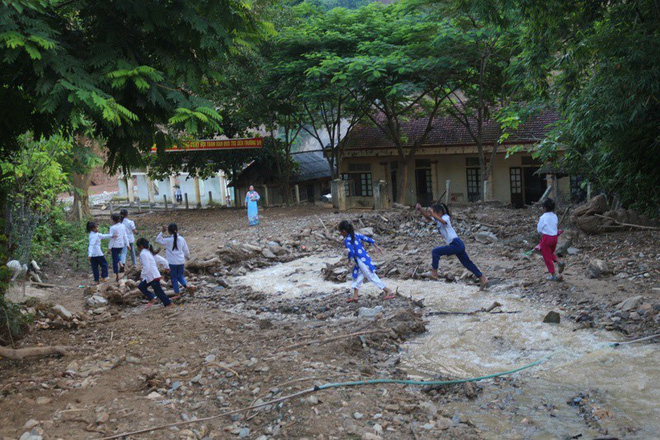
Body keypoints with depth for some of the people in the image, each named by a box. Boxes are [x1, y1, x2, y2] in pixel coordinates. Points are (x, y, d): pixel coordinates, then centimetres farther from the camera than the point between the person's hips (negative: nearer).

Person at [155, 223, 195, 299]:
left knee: (173, 278, 10)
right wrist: (187, 256, 28)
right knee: (180, 276, 20)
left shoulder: (168, 240, -12)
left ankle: (177, 293, 13)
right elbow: (186, 250, 8)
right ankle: (187, 286, -5)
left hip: (172, 262, -4)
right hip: (181, 261, 4)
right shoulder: (182, 239, -1)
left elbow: (158, 240, 0)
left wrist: (162, 232, -6)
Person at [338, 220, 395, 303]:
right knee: (358, 277, 17)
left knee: (372, 277, -2)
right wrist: (377, 247, 20)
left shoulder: (347, 240, -15)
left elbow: (351, 252, -23)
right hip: (365, 258, 9)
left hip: (361, 261, -9)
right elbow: (368, 239, 12)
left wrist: (350, 260, -5)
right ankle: (355, 296, 23)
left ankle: (388, 291, 2)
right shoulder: (356, 235, 9)